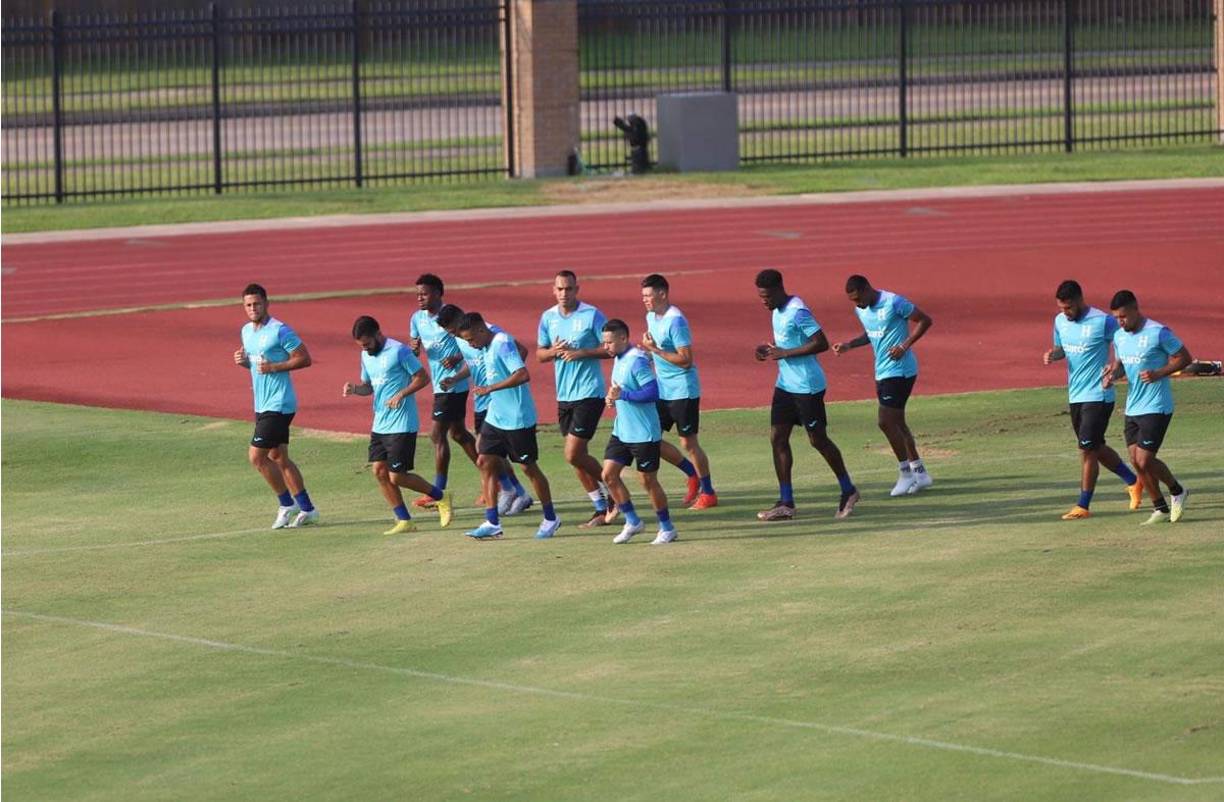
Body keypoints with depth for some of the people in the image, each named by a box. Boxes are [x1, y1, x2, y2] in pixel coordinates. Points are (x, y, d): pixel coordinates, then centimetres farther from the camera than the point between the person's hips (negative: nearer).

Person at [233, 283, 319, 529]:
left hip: (278, 404, -9)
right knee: (279, 458, 12)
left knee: (257, 455, -11)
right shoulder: (247, 331, 12)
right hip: (262, 404, 9)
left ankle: (286, 504, 2)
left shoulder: (279, 331, -14)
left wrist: (273, 367, -21)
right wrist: (243, 360, 3)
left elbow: (304, 358, -14)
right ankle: (307, 509, 19)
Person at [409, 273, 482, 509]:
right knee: (458, 433, 15)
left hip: (453, 382, -9)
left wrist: (458, 358, -25)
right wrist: (414, 349, -9)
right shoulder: (417, 318, 9)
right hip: (440, 384, 9)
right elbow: (413, 354, 15)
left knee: (437, 434, -9)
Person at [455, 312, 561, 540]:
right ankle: (492, 523, 5)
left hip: (517, 419, -9)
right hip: (495, 417, 9)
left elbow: (523, 375, -30)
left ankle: (550, 519, 16)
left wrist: (491, 388, -27)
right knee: (485, 463, 2)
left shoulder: (503, 344, -19)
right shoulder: (487, 347, 8)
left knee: (529, 467, 1)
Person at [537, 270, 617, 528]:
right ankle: (601, 509, 18)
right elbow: (540, 353, 14)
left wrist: (581, 353, -19)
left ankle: (611, 489, 9)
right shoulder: (548, 318, 8)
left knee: (574, 455, -12)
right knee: (577, 457, 8)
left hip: (589, 393, -6)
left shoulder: (592, 315, -9)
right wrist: (554, 351, -9)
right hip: (564, 397, 6)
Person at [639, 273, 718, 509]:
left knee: (688, 442, -2)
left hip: (683, 391, -9)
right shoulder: (651, 317, 8)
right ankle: (693, 475, 22)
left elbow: (686, 359, -23)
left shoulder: (675, 320, -19)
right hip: (662, 391, 9)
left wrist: (655, 350, -22)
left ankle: (708, 493, 12)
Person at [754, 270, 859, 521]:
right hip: (785, 385, 9)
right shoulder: (778, 311, 9)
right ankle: (786, 503, 5)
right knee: (777, 438, 2)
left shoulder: (797, 312, -20)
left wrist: (784, 353, -23)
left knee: (818, 440, 1)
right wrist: (770, 349, 3)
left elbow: (821, 343, -25)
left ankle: (848, 491, 19)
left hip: (807, 386, -9)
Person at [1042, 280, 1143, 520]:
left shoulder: (1103, 322, -15)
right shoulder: (1060, 321, 5)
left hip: (1098, 395, -7)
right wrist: (1052, 355, -3)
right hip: (1075, 396, 7)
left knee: (1088, 449, -9)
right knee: (1096, 448, 14)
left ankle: (1083, 506, -2)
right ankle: (1133, 482, 33)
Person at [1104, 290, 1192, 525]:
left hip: (1156, 408, -7)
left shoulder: (1158, 333, -14)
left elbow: (1184, 358, -8)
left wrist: (1158, 373, -21)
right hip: (1132, 408, 7)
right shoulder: (1119, 336, 8)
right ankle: (1160, 509, 17)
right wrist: (1113, 374, -1)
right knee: (1136, 461, 4)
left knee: (1145, 461, -11)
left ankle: (1177, 492, 13)